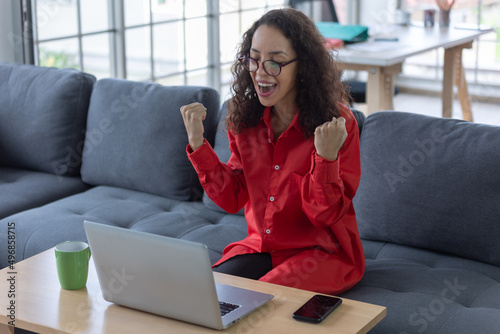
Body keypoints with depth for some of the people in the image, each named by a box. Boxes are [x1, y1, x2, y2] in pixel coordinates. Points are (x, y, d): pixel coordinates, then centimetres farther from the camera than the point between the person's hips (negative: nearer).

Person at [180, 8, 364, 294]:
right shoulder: (246, 118, 0)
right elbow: (232, 198, 0)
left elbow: (327, 214, -16)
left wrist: (326, 157, -33)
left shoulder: (338, 123, -15)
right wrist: (197, 143, -10)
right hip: (261, 247, 5)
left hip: (323, 252, -4)